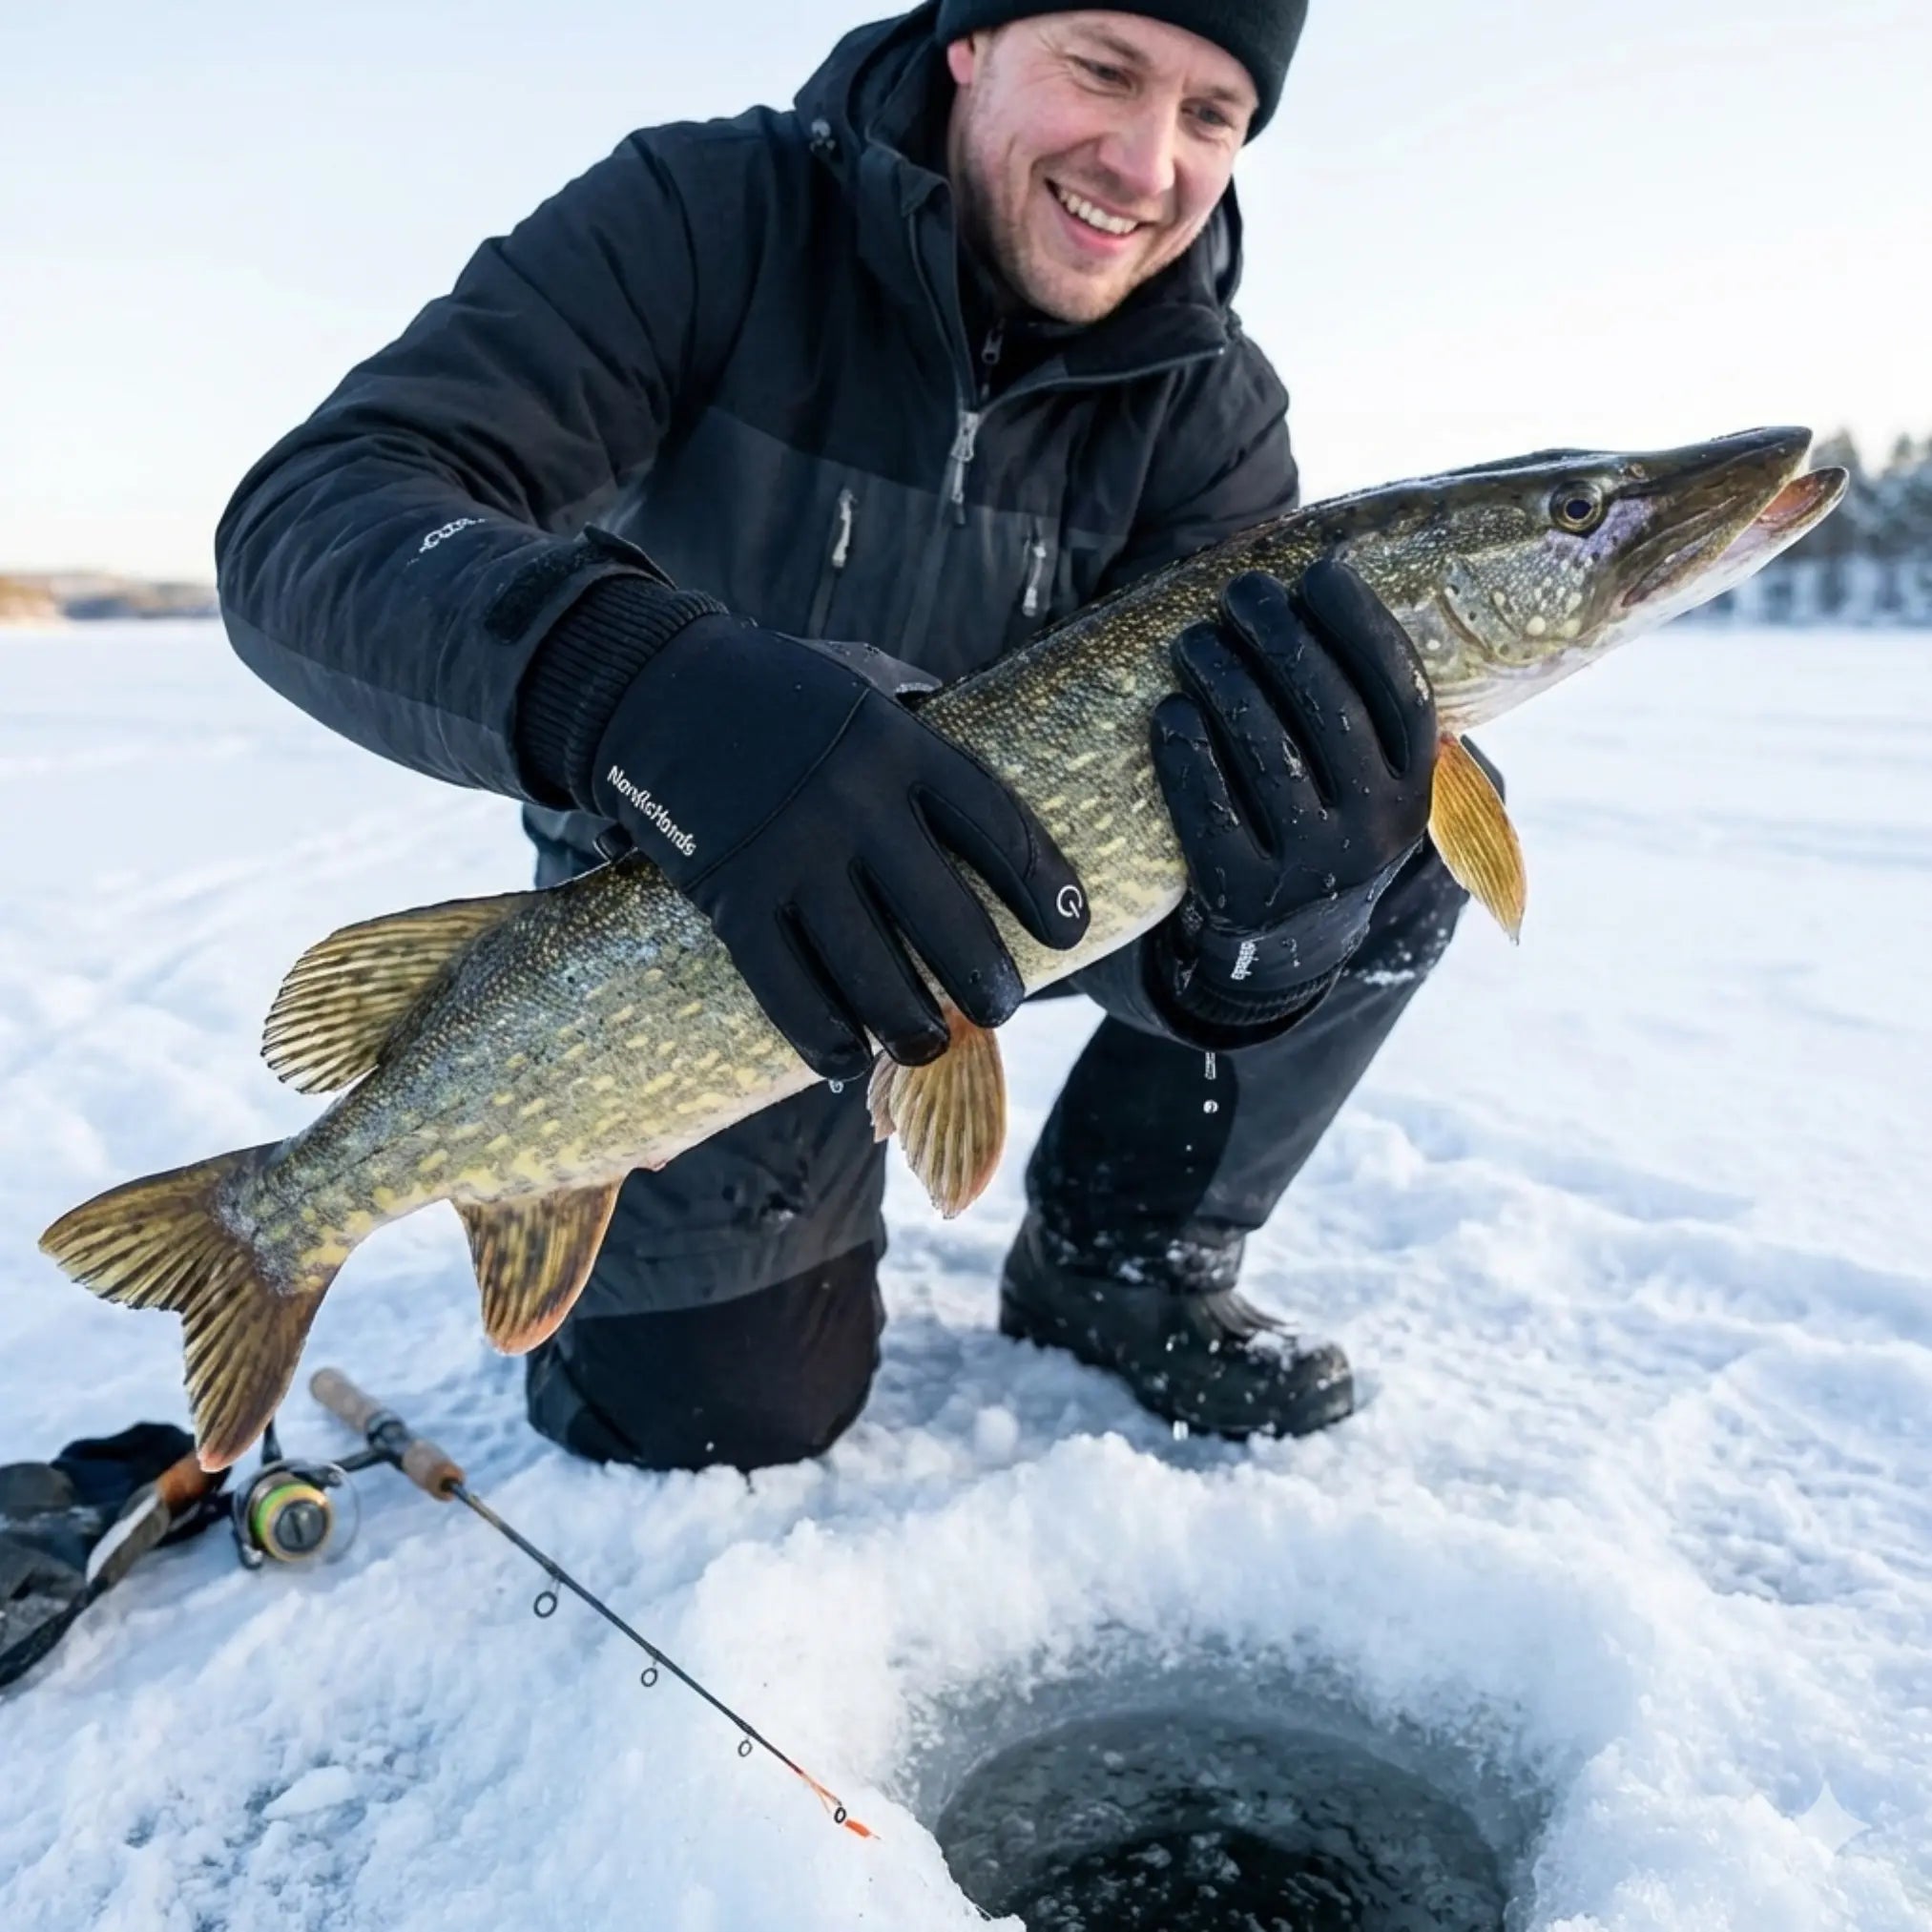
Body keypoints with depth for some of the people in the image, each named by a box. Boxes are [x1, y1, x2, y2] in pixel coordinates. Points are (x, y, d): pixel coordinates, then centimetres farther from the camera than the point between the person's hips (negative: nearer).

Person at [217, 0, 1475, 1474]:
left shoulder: (1212, 410, -12)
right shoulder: (707, 217, -19)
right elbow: (305, 516, -30)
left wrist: (1266, 920, -46)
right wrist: (635, 684, -51)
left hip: (1011, 864, 3)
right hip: (693, 903, -2)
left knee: (1408, 828, -13)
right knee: (719, 1413, -10)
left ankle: (1126, 1264, 6)